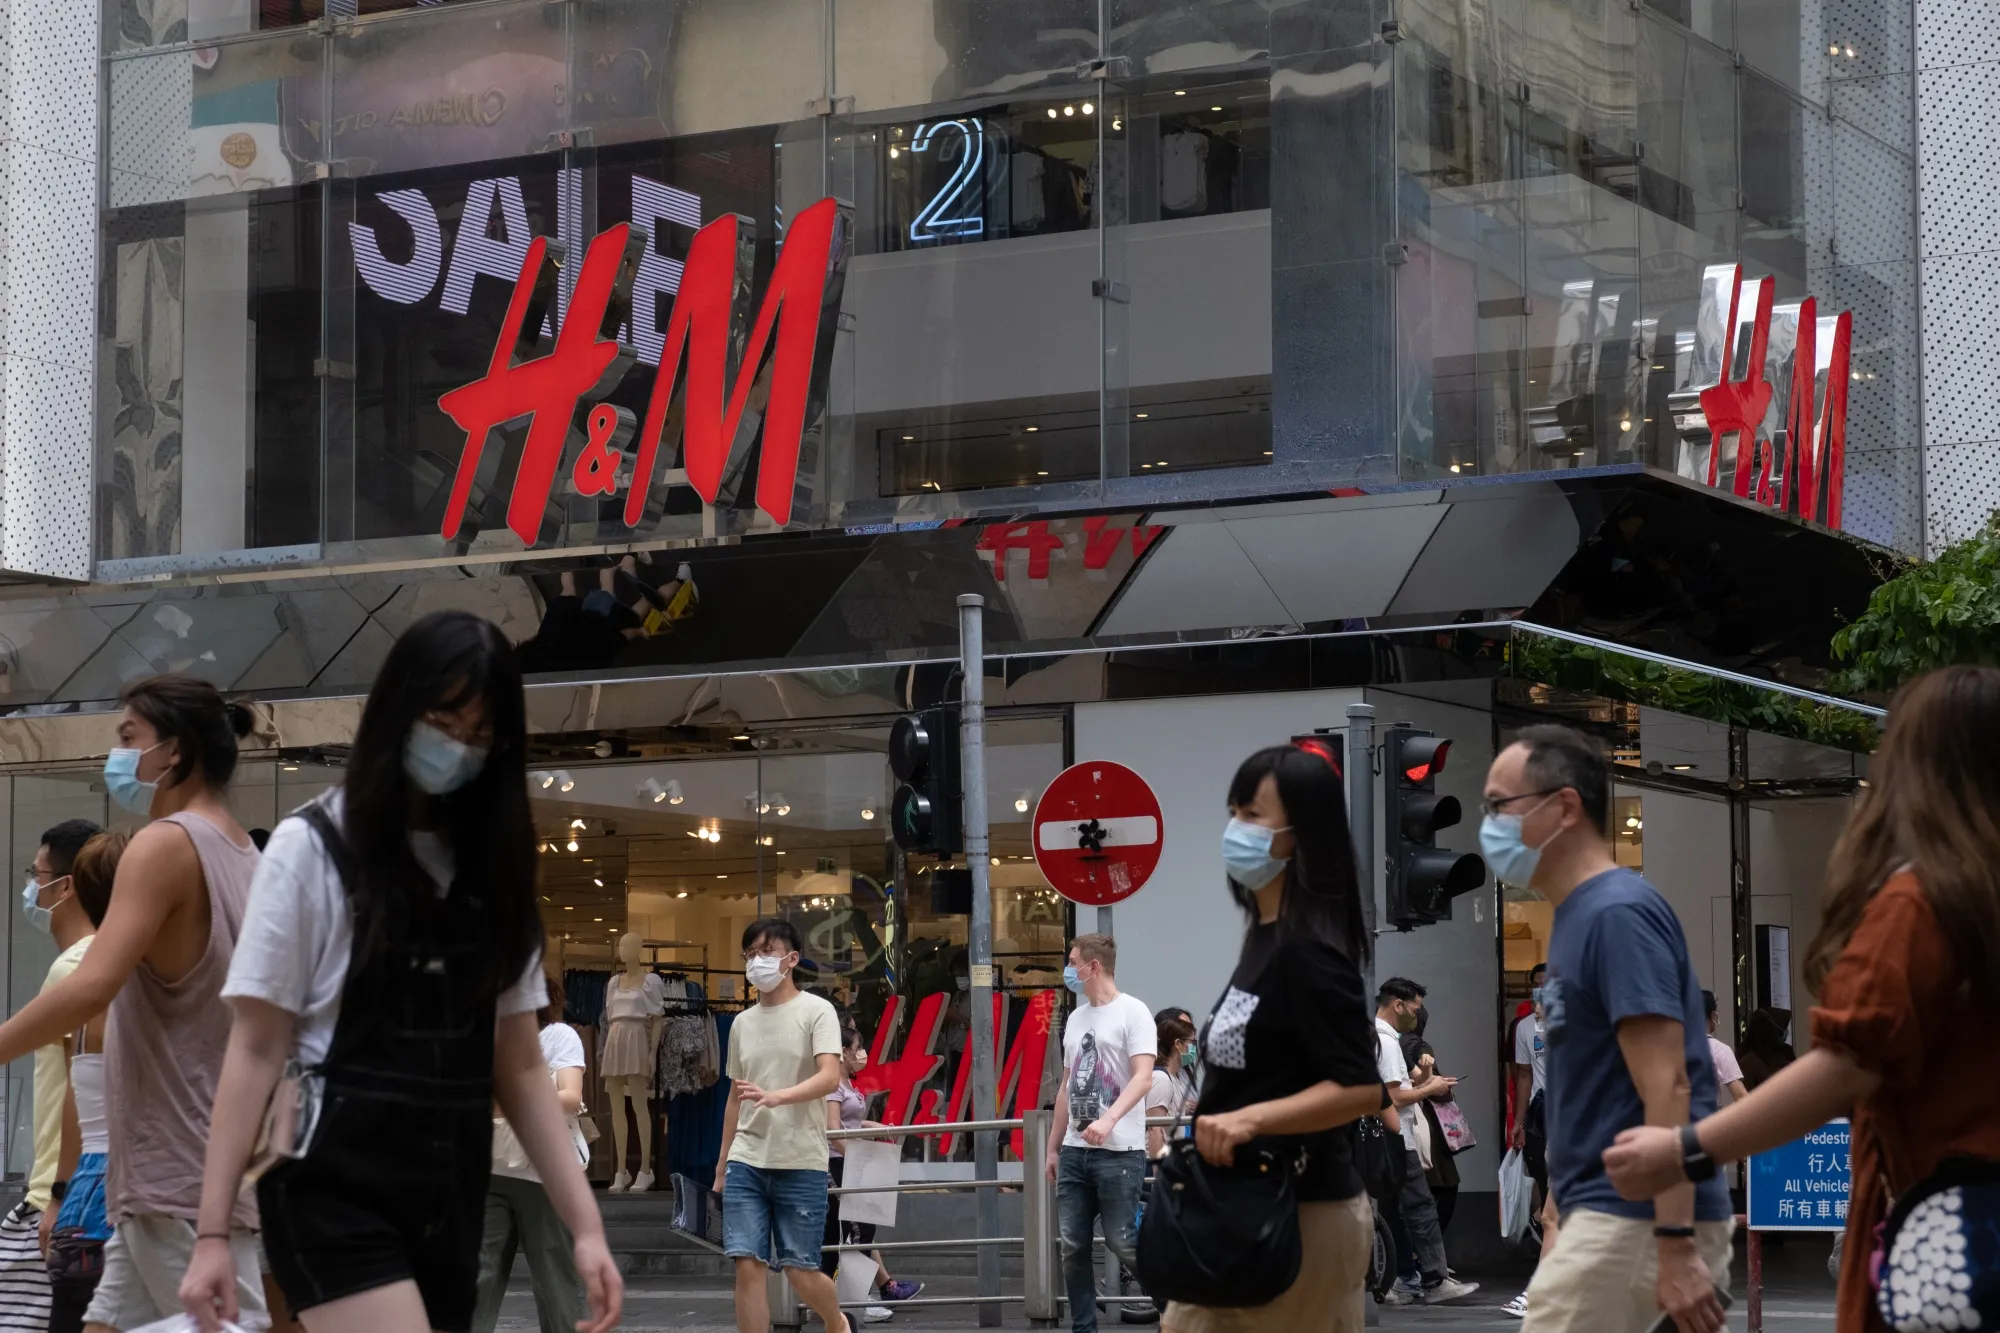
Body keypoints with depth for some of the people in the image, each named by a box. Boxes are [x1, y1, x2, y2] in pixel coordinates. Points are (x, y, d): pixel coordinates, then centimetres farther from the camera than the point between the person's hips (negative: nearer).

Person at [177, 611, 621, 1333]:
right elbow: (256, 1052, -4)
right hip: (338, 1195, -5)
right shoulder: (312, 848, -2)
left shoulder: (493, 864, 12)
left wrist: (585, 1225, 4)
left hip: (450, 1203, 5)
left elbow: (519, 1066, 13)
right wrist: (213, 1231, -10)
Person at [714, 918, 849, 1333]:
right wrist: (722, 1165, 17)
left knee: (800, 1270, 0)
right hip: (746, 1162, 4)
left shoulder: (816, 1011, -3)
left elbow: (830, 1077, -17)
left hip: (801, 1163, -4)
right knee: (748, 1264, -6)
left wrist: (776, 1097, -33)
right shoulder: (742, 1023, 13)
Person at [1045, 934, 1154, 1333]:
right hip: (1075, 1150, 7)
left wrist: (1108, 1120, -30)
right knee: (1073, 1244, 4)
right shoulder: (1076, 1018, 17)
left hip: (1118, 1151, -7)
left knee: (1122, 1241, -7)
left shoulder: (1132, 1012, -5)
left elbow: (1143, 1078, -16)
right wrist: (1054, 1147, 18)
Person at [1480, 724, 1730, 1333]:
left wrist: (1676, 1247, -24)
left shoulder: (1617, 913, -14)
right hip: (1610, 1212, 9)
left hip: (1633, 1218, -9)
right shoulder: (1579, 915, 16)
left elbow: (1667, 1087, -20)